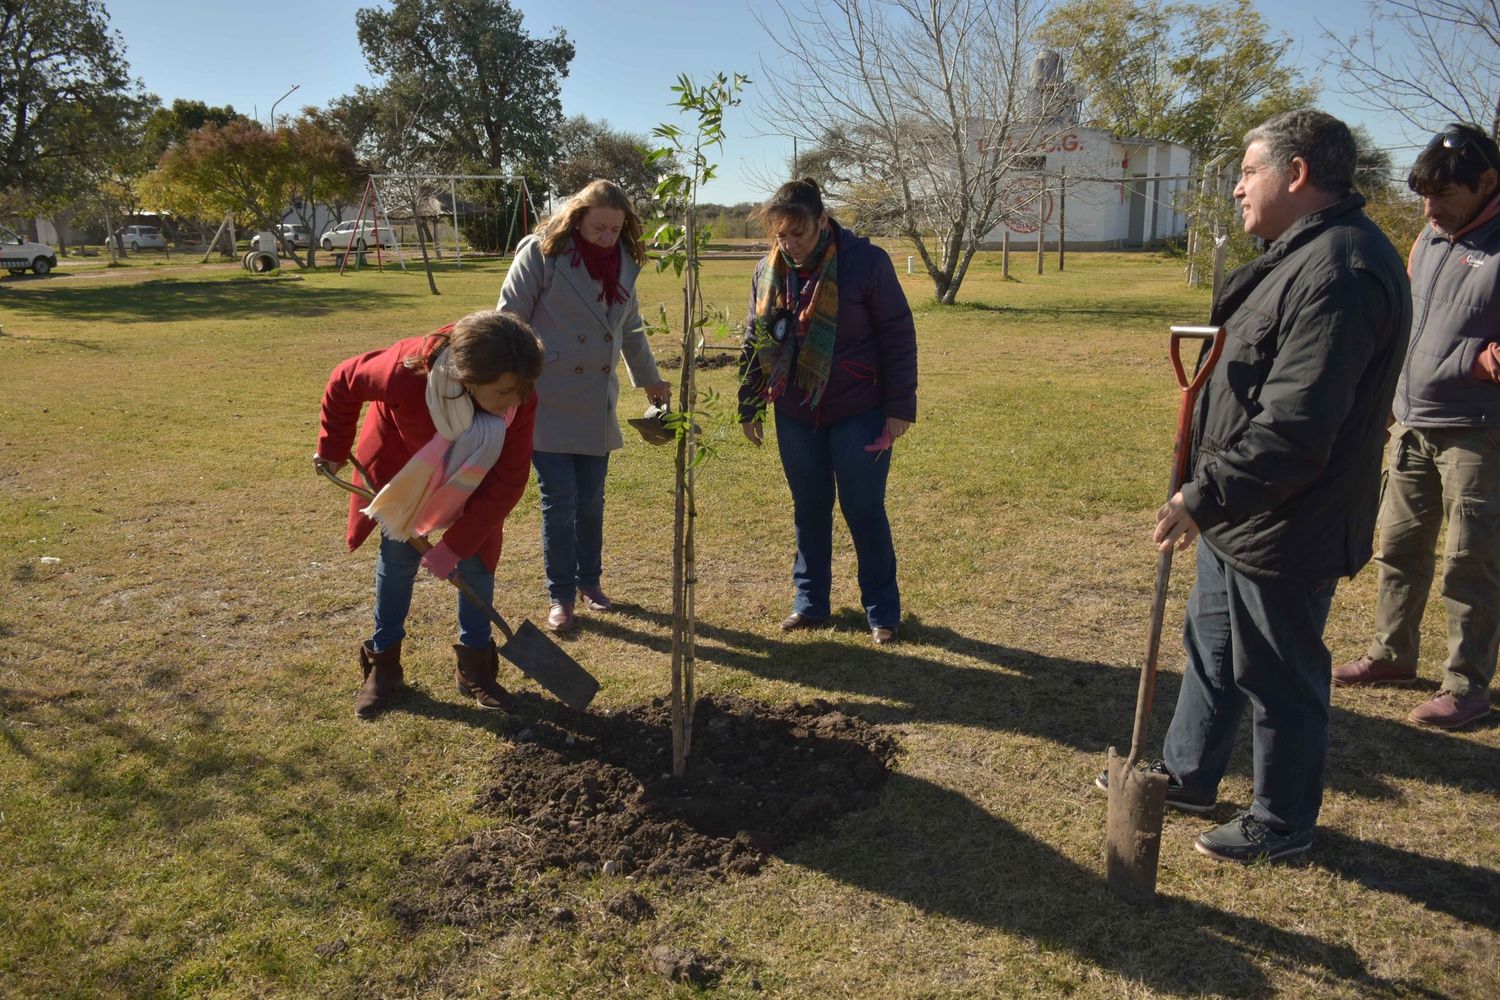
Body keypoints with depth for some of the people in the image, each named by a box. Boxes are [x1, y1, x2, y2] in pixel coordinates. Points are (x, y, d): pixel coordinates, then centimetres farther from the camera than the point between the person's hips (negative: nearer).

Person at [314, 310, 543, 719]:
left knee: (476, 560, -3)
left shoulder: (520, 401, -35)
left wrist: (454, 545, -26)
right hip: (400, 464, -1)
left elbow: (508, 482, -27)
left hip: (471, 478, 1)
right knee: (398, 554, 4)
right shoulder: (407, 372, -42)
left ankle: (475, 665, 13)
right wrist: (333, 449, -7)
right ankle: (383, 663, 20)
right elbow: (343, 383, -19)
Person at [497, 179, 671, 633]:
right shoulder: (542, 252, -11)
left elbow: (631, 327, 21)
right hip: (547, 402, -5)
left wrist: (649, 379, 29)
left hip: (596, 404, 5)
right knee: (559, 499, -4)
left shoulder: (624, 260, 6)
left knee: (591, 499, 10)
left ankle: (589, 581, 28)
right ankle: (561, 596, 11)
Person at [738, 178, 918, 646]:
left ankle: (882, 611, 15)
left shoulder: (866, 261, -13)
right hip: (796, 415, 4)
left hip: (858, 413, -4)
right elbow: (754, 343, 11)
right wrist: (749, 406, 11)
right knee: (809, 510, 13)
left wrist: (899, 408, -11)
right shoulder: (768, 272, 1)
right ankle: (809, 602, 26)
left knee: (864, 511, 2)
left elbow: (899, 336, -10)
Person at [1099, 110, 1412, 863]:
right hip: (1244, 516, 11)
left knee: (1279, 680, 7)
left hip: (1285, 530, -11)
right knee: (1210, 646, 23)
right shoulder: (1303, 253, 10)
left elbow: (1294, 430, -30)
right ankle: (1185, 776, 41)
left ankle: (1282, 825, 28)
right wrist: (1210, 493, 14)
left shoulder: (1339, 272, -25)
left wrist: (1205, 497, -25)